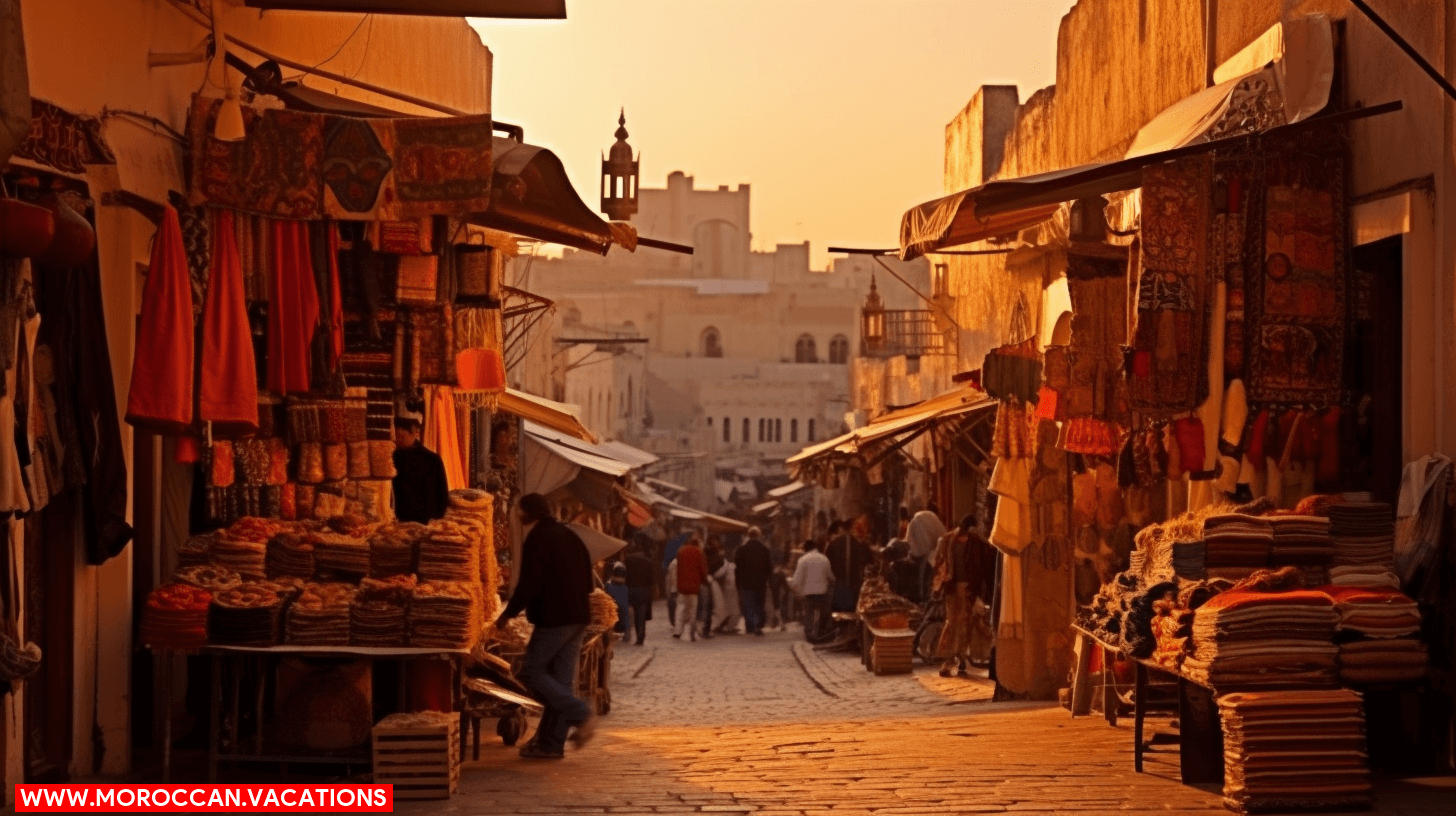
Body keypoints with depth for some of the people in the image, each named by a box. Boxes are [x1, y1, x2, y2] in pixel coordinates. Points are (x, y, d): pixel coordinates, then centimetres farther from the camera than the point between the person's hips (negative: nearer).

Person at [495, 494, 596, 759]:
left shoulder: (536, 539, -10)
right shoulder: (570, 536, 16)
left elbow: (529, 584, -17)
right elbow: (587, 580, 20)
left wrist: (508, 614, -6)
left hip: (553, 618, -9)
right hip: (578, 617, 9)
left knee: (532, 672, -3)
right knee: (561, 679, 9)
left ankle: (581, 715, -14)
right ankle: (551, 743, 10)